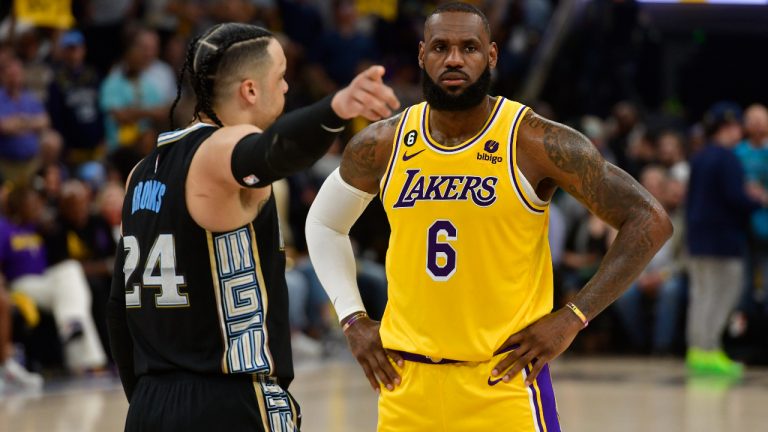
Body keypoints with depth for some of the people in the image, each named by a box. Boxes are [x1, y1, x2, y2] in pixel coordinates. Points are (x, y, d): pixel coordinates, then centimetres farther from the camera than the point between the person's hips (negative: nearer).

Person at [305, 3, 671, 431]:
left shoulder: (536, 143, -10)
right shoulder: (382, 145, 2)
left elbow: (650, 221, -8)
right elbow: (324, 223, 21)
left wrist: (572, 317, -12)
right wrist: (353, 319, 9)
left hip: (504, 379, -4)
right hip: (407, 382, 4)